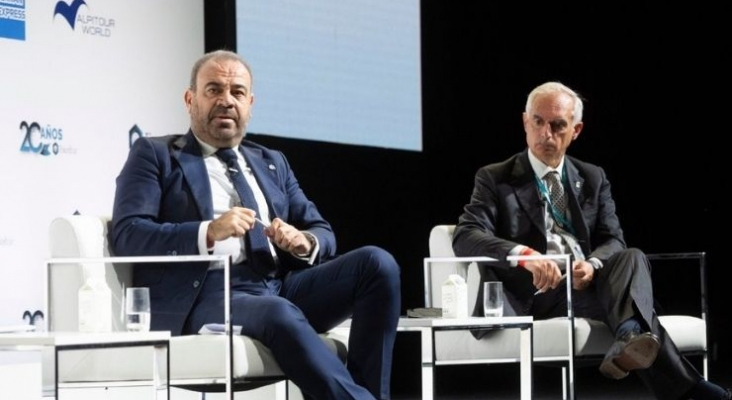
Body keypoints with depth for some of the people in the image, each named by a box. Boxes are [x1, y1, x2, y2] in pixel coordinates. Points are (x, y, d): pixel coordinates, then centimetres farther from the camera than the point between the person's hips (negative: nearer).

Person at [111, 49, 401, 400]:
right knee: (281, 314, -38)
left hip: (281, 287, 6)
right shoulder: (155, 155, 11)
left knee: (377, 262, -18)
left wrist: (303, 242, -5)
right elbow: (127, 235, -3)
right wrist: (208, 232, -18)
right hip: (206, 294, -6)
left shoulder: (272, 162, 27)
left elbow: (323, 234, 21)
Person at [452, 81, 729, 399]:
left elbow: (613, 240, 9)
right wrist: (523, 254, -33)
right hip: (538, 294, -4)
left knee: (632, 257, -32)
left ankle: (630, 340, -60)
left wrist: (593, 265, -19)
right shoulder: (494, 179, 4)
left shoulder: (593, 178, 18)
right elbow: (465, 238, -12)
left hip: (587, 284, 4)